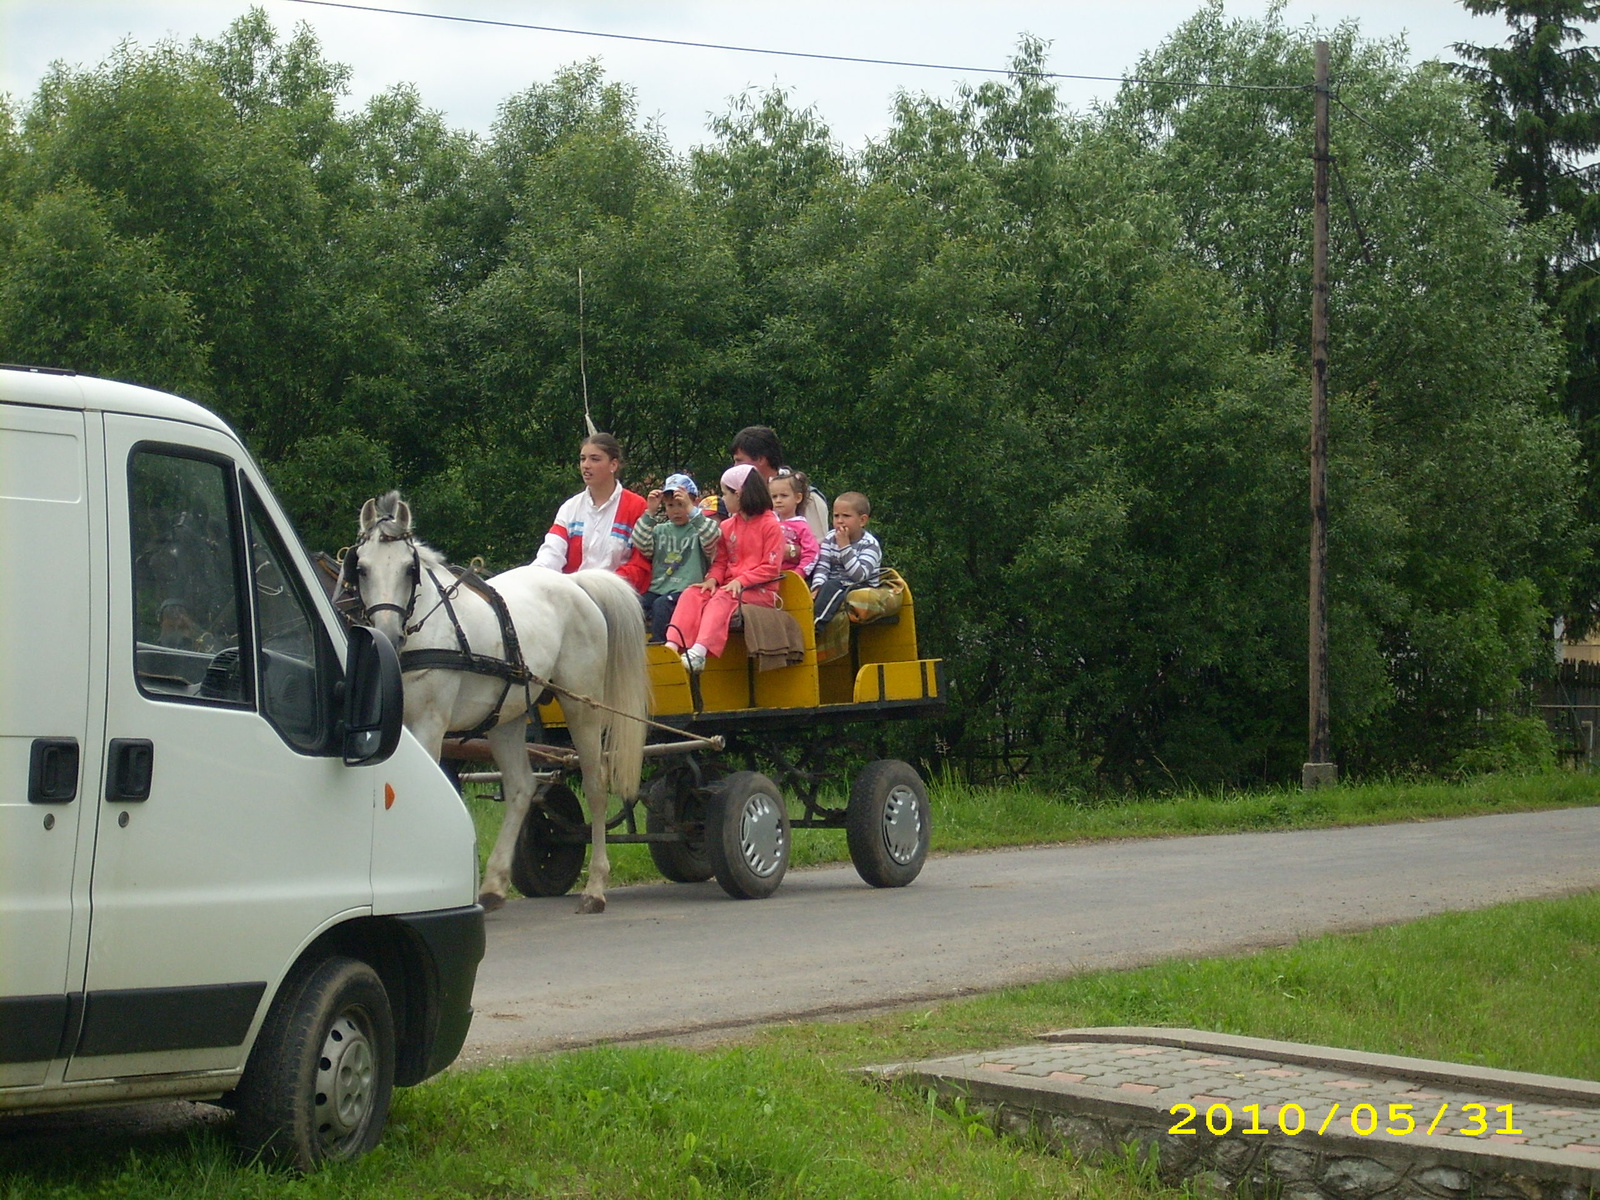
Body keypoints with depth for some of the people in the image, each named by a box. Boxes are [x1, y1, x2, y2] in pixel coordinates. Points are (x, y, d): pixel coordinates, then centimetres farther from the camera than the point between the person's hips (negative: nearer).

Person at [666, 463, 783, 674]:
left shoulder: (770, 524, -4)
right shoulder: (727, 527, 18)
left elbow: (771, 568, -10)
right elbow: (721, 562, 17)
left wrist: (741, 581, -19)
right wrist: (713, 579, -5)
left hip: (761, 591, -7)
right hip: (730, 586, 7)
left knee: (722, 598, -34)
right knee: (692, 594, -18)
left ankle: (700, 651, -51)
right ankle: (672, 645, -36)